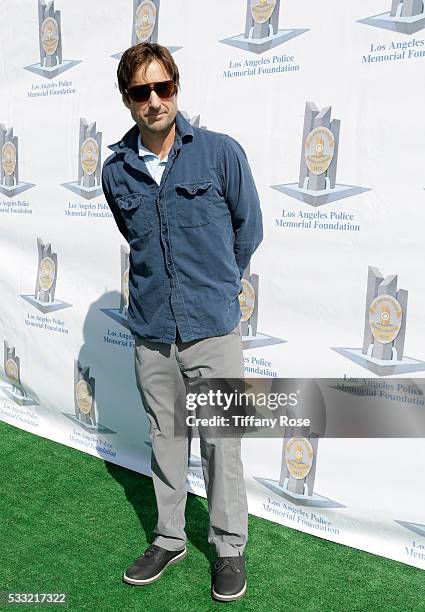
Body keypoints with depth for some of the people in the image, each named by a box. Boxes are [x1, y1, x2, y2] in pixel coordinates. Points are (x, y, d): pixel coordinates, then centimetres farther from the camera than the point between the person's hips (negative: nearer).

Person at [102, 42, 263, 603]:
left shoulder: (221, 152, -6)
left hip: (214, 329, -3)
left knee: (222, 443, 7)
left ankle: (230, 547, 27)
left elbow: (249, 229, 5)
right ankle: (170, 539, 34)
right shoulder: (116, 170, 3)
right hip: (151, 331, 3)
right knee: (165, 439, 15)